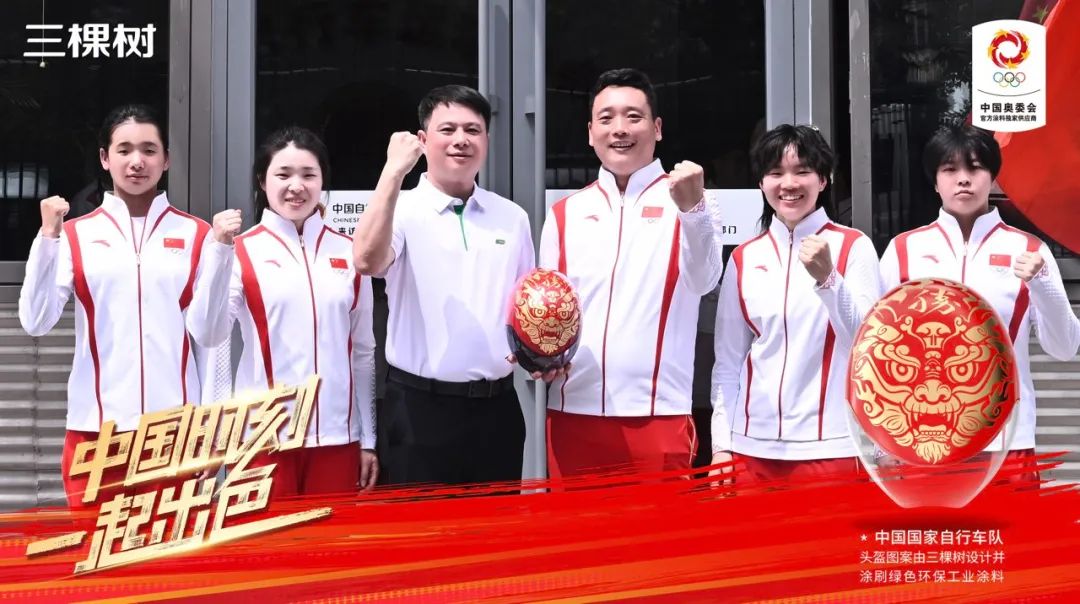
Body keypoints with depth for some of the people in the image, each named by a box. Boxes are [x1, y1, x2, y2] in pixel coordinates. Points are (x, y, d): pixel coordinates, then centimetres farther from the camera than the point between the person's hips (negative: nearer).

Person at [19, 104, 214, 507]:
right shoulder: (76, 235, 5)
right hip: (97, 425, 1)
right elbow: (35, 322, -2)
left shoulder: (196, 234, 4)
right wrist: (47, 237, -10)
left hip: (176, 424, 0)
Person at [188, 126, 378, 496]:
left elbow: (363, 352, 11)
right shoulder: (242, 251, -2)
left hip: (336, 435, 3)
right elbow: (207, 334, -13)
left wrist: (368, 438, 11)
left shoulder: (347, 252, 7)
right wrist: (221, 250, -20)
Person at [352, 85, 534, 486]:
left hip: (497, 406, 5)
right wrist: (394, 171, -24)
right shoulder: (402, 210, -4)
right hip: (422, 407, -4)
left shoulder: (512, 217, 11)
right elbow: (367, 261, -26)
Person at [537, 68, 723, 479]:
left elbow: (702, 281, -15)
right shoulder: (564, 214, 12)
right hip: (572, 413, 3)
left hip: (656, 416, -3)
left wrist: (693, 208, -32)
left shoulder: (684, 201, 2)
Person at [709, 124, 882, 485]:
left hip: (831, 447, -2)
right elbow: (728, 361, 10)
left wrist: (827, 277, -20)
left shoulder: (853, 246, 1)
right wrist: (721, 445, 6)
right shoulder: (744, 259, 8)